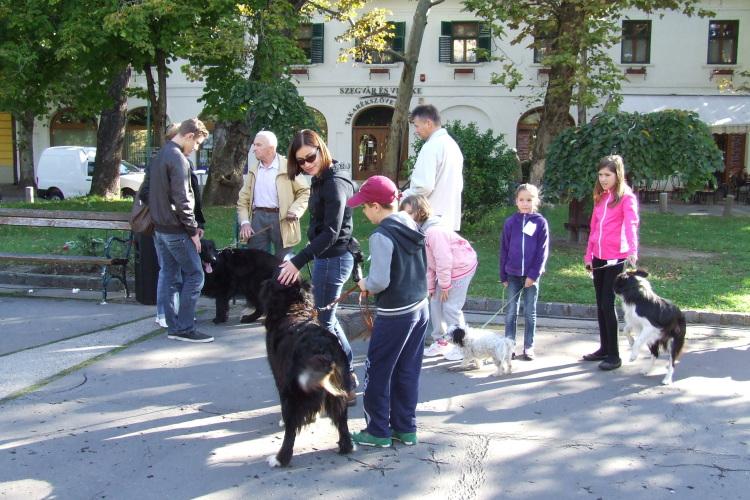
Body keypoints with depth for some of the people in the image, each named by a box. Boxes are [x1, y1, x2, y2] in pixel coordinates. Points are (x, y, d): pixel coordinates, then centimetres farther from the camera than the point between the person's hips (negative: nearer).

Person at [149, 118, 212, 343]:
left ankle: (173, 327, 16)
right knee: (194, 275, -5)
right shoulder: (177, 158, -15)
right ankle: (185, 328, -4)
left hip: (161, 227, 10)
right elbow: (182, 199, -20)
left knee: (169, 277, 11)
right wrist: (193, 230, -13)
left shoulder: (159, 156, 15)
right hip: (176, 229, -10)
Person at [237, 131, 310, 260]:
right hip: (258, 218, 4)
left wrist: (295, 211, -15)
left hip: (281, 219, -4)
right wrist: (244, 222, 1)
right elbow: (243, 198, 14)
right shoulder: (253, 170, 14)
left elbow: (305, 192, 0)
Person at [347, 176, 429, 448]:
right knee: (407, 372, 16)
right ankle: (405, 428, 24)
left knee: (377, 373, 6)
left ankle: (378, 431, 15)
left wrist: (365, 284, 0)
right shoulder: (413, 226, 6)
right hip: (420, 308, 8)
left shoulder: (381, 236, -19)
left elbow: (380, 282, -23)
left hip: (394, 315, -8)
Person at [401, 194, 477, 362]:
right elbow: (426, 262, 7)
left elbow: (443, 259, -26)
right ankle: (440, 342, 21)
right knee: (435, 302, 9)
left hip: (462, 266, -9)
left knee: (451, 307, -7)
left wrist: (444, 285, -18)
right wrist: (430, 285, 5)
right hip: (445, 269, 9)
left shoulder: (433, 231, -29)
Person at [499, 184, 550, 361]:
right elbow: (504, 249, 6)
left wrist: (534, 274, -11)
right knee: (511, 311, 6)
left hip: (531, 275, -1)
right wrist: (503, 275, 5)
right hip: (513, 275, 2)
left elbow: (543, 251, -5)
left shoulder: (540, 222, -3)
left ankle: (529, 347, 17)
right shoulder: (510, 222, 2)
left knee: (530, 312, 8)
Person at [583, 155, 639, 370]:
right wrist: (589, 255, 14)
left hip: (616, 258, -7)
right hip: (599, 257, 7)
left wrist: (632, 250, -39)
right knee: (601, 304, 12)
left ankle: (614, 355, 0)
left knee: (608, 303, -8)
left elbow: (631, 224, -23)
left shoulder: (626, 197, -7)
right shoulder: (600, 198, 14)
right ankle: (604, 348, 25)